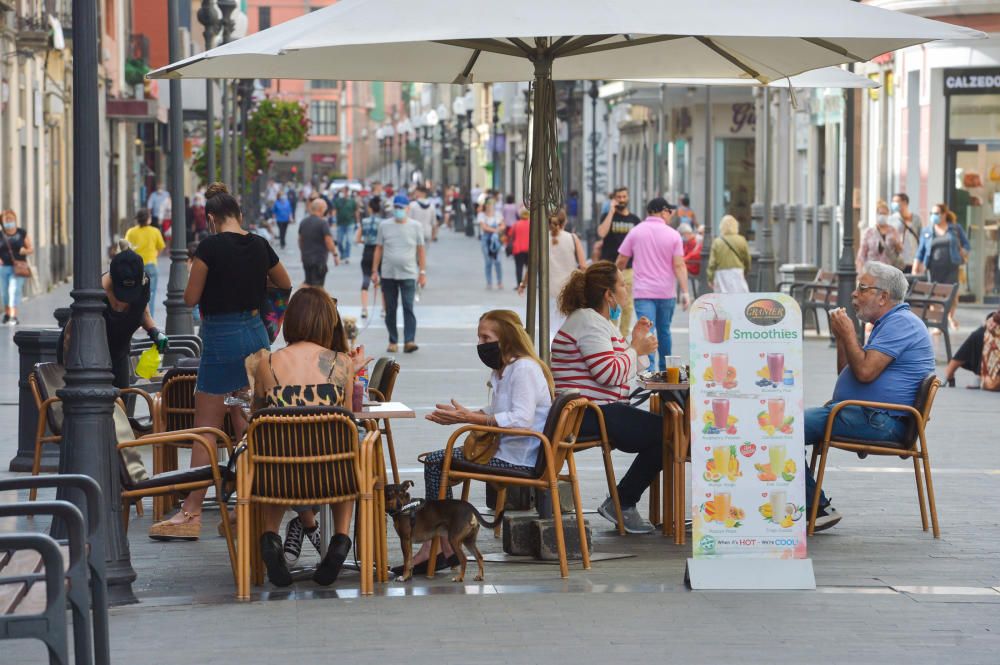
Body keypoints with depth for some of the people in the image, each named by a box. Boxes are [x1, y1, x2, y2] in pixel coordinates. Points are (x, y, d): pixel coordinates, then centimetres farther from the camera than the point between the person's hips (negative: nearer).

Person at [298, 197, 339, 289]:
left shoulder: (303, 222, 7)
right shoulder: (322, 223, -14)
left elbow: (300, 240, 16)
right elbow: (328, 241, -17)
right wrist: (334, 254, -6)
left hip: (306, 258, 7)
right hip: (319, 259, -7)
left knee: (308, 282, 17)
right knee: (318, 285, -1)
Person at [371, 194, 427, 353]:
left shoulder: (415, 226, 3)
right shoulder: (384, 226, 5)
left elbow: (421, 251, 5)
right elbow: (378, 249, 8)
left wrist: (422, 273, 1)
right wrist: (374, 271, 4)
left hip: (408, 274, -2)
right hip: (388, 274, 2)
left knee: (408, 308, -12)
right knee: (390, 310, 6)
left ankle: (409, 341, -16)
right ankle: (393, 341, 15)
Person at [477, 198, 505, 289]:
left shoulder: (497, 214, 9)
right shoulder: (481, 215, 1)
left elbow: (503, 226, 9)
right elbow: (484, 227, -9)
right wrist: (494, 230, -15)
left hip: (497, 240, 1)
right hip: (486, 239, -1)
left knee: (498, 261, -5)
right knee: (488, 262, 0)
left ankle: (500, 283, 2)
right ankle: (489, 283, 6)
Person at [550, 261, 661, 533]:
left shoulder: (604, 322, 22)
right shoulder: (588, 321, -12)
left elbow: (621, 371, 21)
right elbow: (609, 373, -21)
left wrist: (636, 342, 12)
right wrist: (635, 350, -7)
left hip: (602, 410, 11)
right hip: (588, 416, -11)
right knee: (663, 432, -14)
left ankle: (624, 502, 9)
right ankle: (620, 503, -7)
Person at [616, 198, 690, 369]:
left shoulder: (635, 232, 2)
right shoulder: (673, 235, 0)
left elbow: (621, 261, 5)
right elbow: (679, 265, -7)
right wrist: (685, 292, -8)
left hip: (642, 291, -1)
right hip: (667, 292, 1)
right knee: (664, 331, 16)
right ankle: (665, 370, 26)